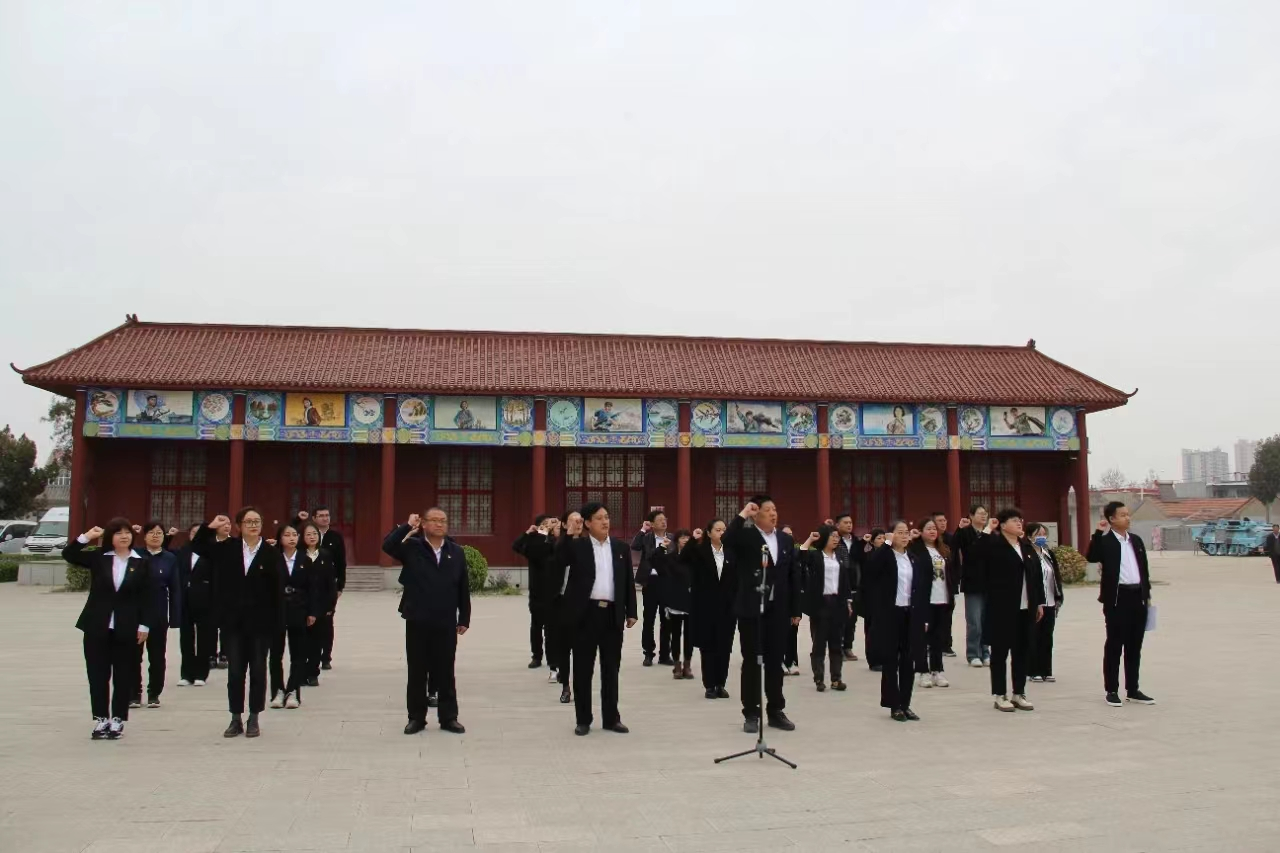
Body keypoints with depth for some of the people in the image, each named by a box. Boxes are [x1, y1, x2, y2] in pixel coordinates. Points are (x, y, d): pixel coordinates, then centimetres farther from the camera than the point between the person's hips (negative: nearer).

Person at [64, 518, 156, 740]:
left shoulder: (142, 563, -1)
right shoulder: (98, 558, 4)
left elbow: (147, 597, -1)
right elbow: (68, 555, 0)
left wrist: (144, 625, -6)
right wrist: (86, 537, -12)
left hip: (127, 629, -1)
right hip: (97, 627, 2)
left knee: (123, 676, 5)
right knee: (98, 675, 7)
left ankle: (118, 720, 15)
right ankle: (101, 719, 18)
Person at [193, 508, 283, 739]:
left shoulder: (271, 553, -5)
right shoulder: (227, 548, 3)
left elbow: (277, 590, -6)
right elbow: (197, 546, 9)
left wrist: (277, 623, -9)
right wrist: (210, 527, -8)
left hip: (260, 622, -2)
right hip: (232, 621, 2)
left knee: (258, 670, 7)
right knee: (235, 670, 7)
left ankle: (254, 719, 17)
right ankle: (236, 719, 18)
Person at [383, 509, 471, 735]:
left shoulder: (456, 552, 5)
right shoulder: (412, 548, -1)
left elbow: (463, 588, 7)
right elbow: (388, 545, -21)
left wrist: (464, 619, 5)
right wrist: (407, 527, -21)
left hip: (446, 623, 1)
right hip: (417, 622, -1)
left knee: (445, 672, 9)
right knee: (417, 672, 8)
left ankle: (449, 717, 18)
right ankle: (416, 717, 20)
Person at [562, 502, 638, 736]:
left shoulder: (621, 547, 9)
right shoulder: (576, 546, 1)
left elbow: (628, 581, 10)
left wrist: (631, 611, 6)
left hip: (613, 614, 3)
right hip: (586, 613, -3)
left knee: (611, 668, 9)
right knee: (583, 668, 3)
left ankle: (611, 718, 18)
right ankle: (583, 719, 13)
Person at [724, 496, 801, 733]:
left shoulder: (786, 540, 9)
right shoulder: (745, 537, -5)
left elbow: (794, 576, 10)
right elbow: (727, 540, -28)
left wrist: (795, 610, 8)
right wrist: (742, 515, -23)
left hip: (778, 611, 4)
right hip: (751, 609, -4)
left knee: (775, 662, 11)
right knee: (751, 662, 3)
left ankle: (776, 711, 21)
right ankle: (751, 714, 11)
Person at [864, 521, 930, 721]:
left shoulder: (916, 558, 9)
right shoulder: (883, 556, -4)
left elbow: (923, 589, 11)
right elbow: (870, 568, -27)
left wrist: (924, 617, 7)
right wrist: (887, 543, -21)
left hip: (911, 615, 4)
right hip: (889, 615, -4)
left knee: (909, 661, 9)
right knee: (890, 661, 3)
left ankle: (905, 704, 19)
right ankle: (894, 705, 11)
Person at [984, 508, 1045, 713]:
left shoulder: (1027, 546, 13)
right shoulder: (994, 545, -6)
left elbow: (1037, 575, 15)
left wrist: (1039, 602, 12)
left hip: (1026, 608, 6)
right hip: (1002, 608, -6)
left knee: (1022, 652, 11)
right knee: (1000, 651, 2)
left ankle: (1019, 693, 21)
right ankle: (999, 695, 9)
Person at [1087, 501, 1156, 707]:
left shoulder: (1136, 540, 13)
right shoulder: (1105, 541, -5)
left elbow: (1144, 568, 17)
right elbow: (1091, 557, -24)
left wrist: (1147, 594, 13)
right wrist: (1099, 533, -26)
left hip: (1137, 597, 6)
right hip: (1117, 598, -6)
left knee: (1134, 646, 11)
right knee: (1114, 646, 1)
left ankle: (1132, 690, 19)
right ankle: (1112, 691, 7)